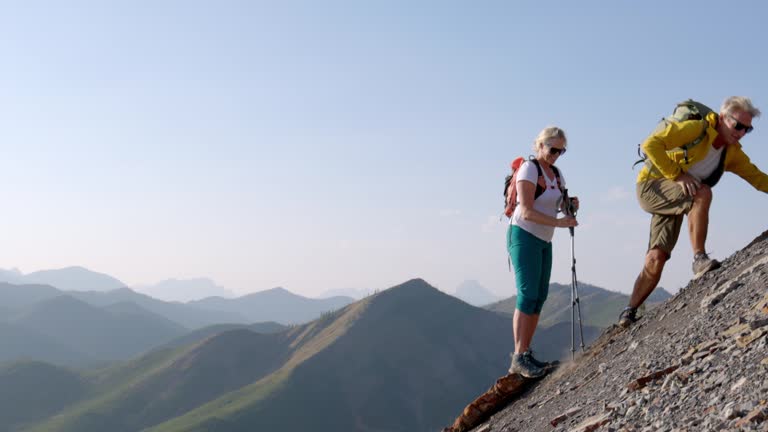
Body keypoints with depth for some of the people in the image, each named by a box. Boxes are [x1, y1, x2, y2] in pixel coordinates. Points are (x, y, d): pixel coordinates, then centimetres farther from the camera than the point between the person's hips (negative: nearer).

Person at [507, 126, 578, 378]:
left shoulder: (556, 174, 13)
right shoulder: (529, 170, -12)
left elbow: (561, 204, 17)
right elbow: (527, 212, -20)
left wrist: (571, 205, -6)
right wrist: (558, 222, -25)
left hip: (544, 241, 8)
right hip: (523, 235, -8)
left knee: (540, 297, 3)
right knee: (528, 295, -15)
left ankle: (525, 354, 7)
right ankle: (519, 359, -17)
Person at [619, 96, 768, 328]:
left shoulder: (733, 153, 3)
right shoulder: (696, 129, -19)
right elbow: (650, 144, -25)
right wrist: (677, 175, -28)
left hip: (675, 201, 7)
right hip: (651, 186, -7)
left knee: (656, 259, -5)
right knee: (703, 193, -32)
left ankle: (629, 312, 3)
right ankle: (699, 259, -28)